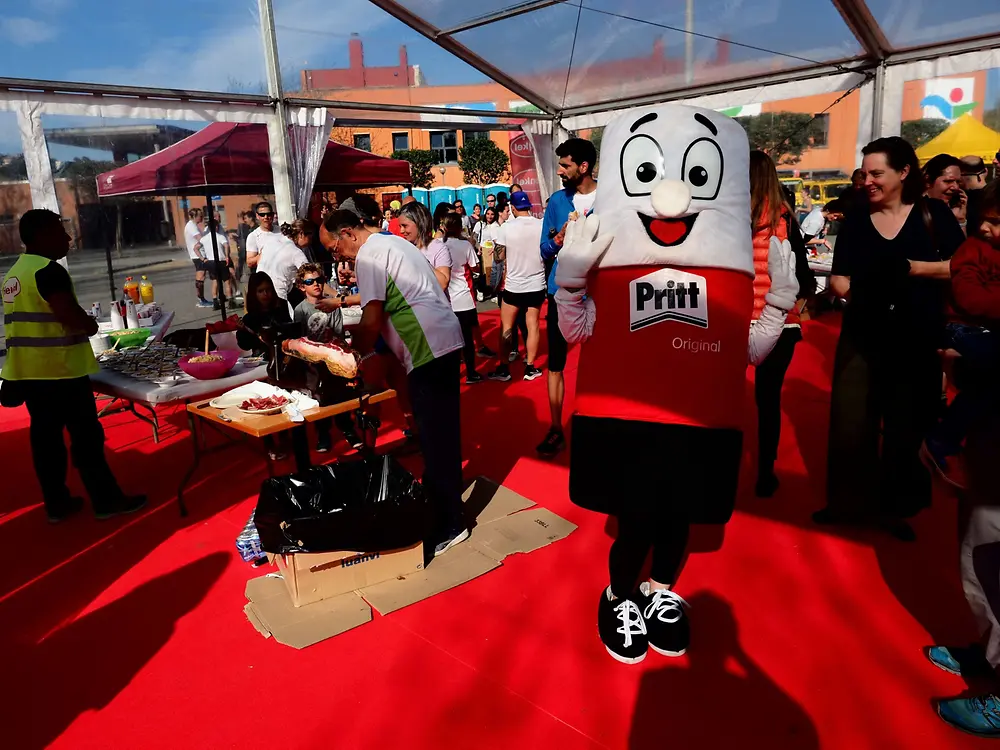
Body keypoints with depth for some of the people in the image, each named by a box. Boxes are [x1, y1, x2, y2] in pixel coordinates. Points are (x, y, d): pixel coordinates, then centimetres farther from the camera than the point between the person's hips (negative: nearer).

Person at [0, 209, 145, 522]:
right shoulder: (48, 270, -16)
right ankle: (106, 500, 8)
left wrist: (80, 322, 14)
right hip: (59, 370, -9)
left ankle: (56, 504, 22)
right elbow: (72, 317, -25)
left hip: (28, 370, 9)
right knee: (86, 436, 0)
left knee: (45, 435, 13)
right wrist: (90, 324, -4)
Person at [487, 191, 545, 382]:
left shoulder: (507, 227, -11)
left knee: (506, 327, 8)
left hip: (513, 285, -2)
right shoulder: (542, 225, -6)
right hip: (536, 284, 2)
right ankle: (530, 368, 13)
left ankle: (503, 369, 12)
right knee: (532, 325, 9)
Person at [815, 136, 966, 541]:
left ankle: (895, 506, 27)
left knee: (908, 425, 9)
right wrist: (843, 284, -19)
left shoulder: (933, 214, 0)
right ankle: (850, 501, 22)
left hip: (919, 339, -1)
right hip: (862, 337, 1)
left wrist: (916, 268, -15)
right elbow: (839, 279, 1)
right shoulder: (855, 220, 4)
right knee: (851, 423, 3)